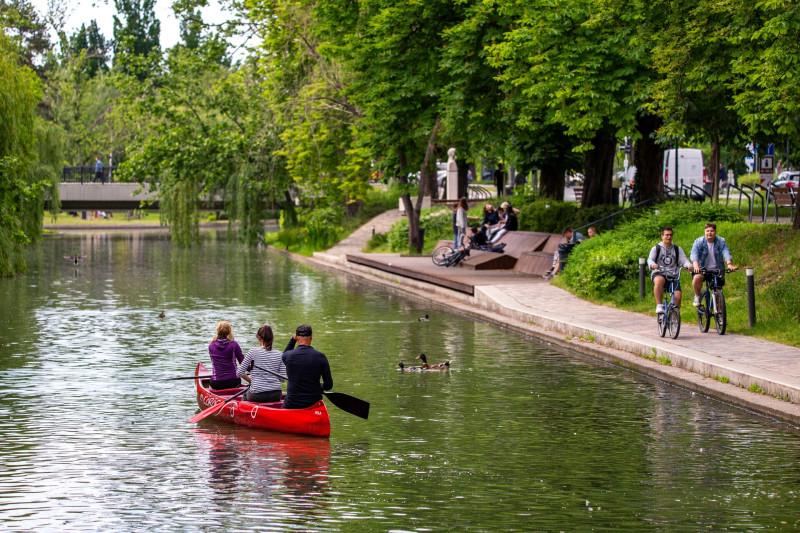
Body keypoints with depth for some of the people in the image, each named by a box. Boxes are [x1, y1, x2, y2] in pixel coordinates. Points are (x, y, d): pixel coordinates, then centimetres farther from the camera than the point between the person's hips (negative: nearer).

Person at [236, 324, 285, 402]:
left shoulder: (252, 352, -5)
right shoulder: (279, 355, 3)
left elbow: (240, 373, -1)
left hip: (257, 396, -3)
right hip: (276, 395, 3)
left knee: (245, 394, 32)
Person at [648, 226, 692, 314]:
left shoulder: (677, 249, 18)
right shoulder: (656, 248, 11)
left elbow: (683, 260, 6)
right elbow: (650, 259, -5)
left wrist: (689, 265, -18)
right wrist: (653, 265, -29)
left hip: (673, 276, 3)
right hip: (659, 274, -3)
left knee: (678, 296, -20)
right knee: (659, 281, -40)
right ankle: (659, 306, -36)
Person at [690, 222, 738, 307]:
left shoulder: (721, 242, -4)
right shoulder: (699, 242, -7)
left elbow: (726, 253, -20)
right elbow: (694, 254, -22)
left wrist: (729, 264, -40)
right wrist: (696, 265, -43)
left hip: (717, 269, 1)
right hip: (702, 268, -1)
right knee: (697, 278, -30)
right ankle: (697, 296, -4)